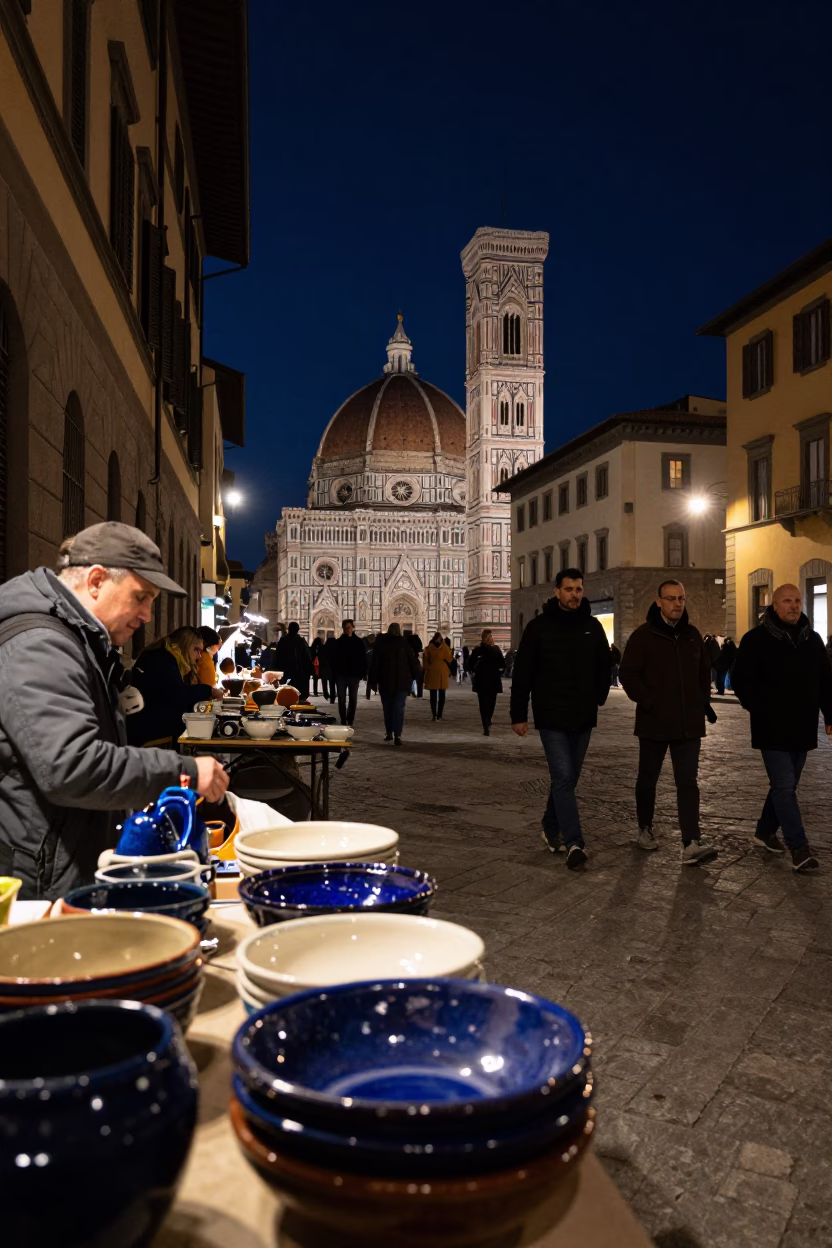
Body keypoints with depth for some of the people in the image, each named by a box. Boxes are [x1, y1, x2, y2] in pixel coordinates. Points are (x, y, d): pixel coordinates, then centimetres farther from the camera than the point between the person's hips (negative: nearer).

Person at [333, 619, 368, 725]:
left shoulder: (358, 642, 0)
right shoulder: (338, 642, 3)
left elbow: (363, 659, 0)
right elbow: (334, 659, 3)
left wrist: (362, 673, -7)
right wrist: (334, 673, -4)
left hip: (354, 674, -1)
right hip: (341, 674, 1)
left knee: (353, 699, 7)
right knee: (341, 699, 2)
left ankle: (350, 720, 15)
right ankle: (343, 720, 8)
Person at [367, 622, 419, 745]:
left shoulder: (380, 644, 0)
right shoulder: (403, 644, -2)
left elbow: (374, 664, -1)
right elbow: (413, 661, -1)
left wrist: (372, 681, 1)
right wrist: (413, 676, 8)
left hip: (385, 681, 1)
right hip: (401, 681, -1)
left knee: (387, 708, 15)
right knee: (399, 708, -4)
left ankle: (389, 733, 21)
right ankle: (397, 735, -16)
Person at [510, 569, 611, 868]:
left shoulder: (592, 626, 6)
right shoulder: (539, 627, -5)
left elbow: (604, 666, 16)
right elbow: (522, 673, -5)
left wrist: (598, 699, 6)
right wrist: (518, 715, -6)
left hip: (583, 718, 5)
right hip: (551, 717, -4)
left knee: (568, 778, 14)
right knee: (563, 778, -11)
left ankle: (551, 828, 32)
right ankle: (574, 843, -12)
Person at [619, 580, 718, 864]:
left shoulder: (692, 635, 8)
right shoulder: (643, 636, -6)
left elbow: (704, 670, 20)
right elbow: (628, 673, -8)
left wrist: (703, 700, 9)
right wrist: (648, 703, -14)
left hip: (689, 723, 3)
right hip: (654, 722, -3)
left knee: (688, 782, -4)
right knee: (648, 779, 11)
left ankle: (692, 844, -8)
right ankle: (645, 829, 30)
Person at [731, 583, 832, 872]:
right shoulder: (757, 639, -7)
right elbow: (741, 679, -5)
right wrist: (758, 709, -12)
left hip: (802, 729, 6)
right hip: (772, 729, -6)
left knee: (786, 785, 14)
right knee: (784, 787, -7)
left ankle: (765, 831, 30)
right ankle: (799, 848, -5)